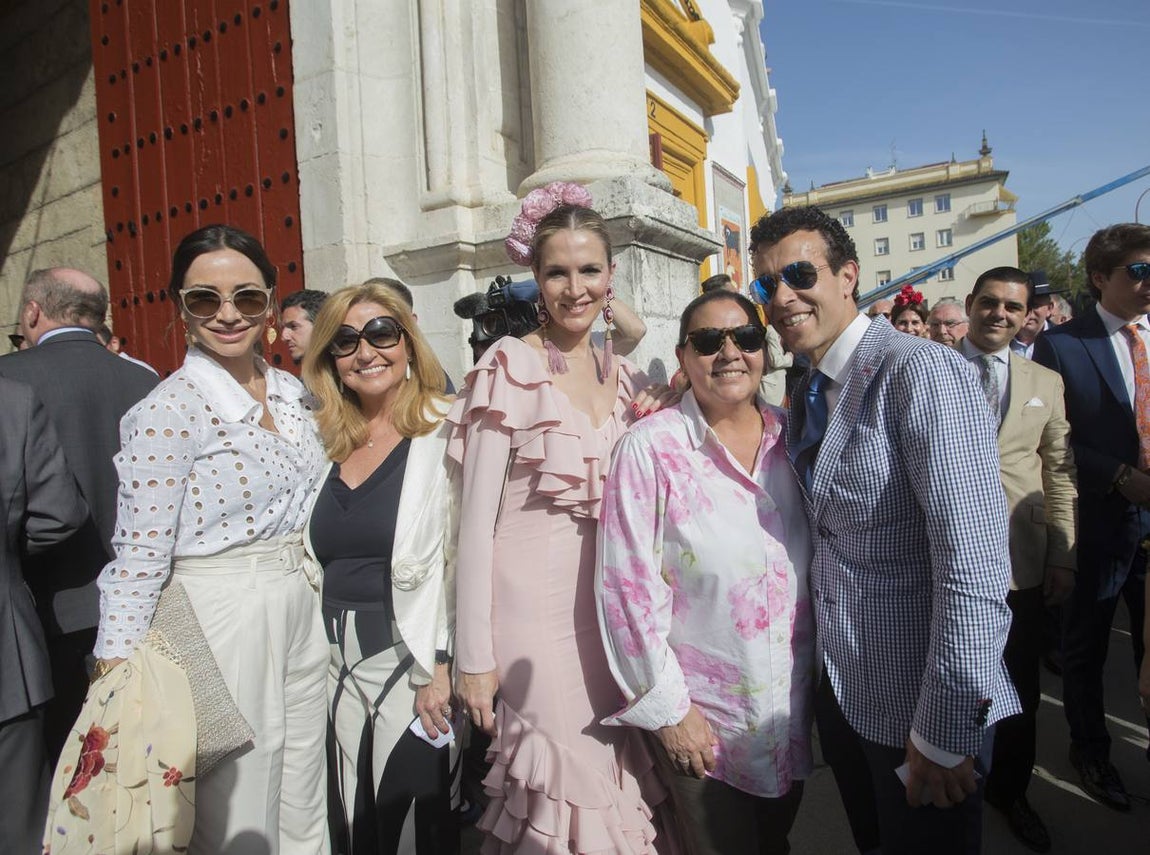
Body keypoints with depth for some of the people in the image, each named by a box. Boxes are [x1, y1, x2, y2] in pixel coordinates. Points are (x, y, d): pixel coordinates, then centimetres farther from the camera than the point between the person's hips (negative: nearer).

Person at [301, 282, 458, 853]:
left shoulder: (443, 433, -9)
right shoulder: (332, 445, 9)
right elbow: (320, 561, 14)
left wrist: (440, 669, -17)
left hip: (414, 660, -6)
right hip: (342, 665, 6)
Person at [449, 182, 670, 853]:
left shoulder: (623, 375, 8)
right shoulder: (510, 366, -9)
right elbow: (477, 518, -11)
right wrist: (473, 655, -12)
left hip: (607, 595, 6)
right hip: (531, 596, -5)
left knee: (609, 768, 14)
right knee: (559, 776, 2)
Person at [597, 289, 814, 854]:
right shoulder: (651, 448, -17)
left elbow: (819, 560, 7)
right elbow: (628, 587, -16)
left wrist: (819, 674, 7)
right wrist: (665, 706, -13)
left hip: (795, 707, 5)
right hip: (701, 720, -4)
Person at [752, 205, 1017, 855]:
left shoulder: (922, 373, -20)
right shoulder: (806, 396, 6)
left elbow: (976, 567, -25)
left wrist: (944, 733, -22)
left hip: (917, 705, -7)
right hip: (839, 689, 7)